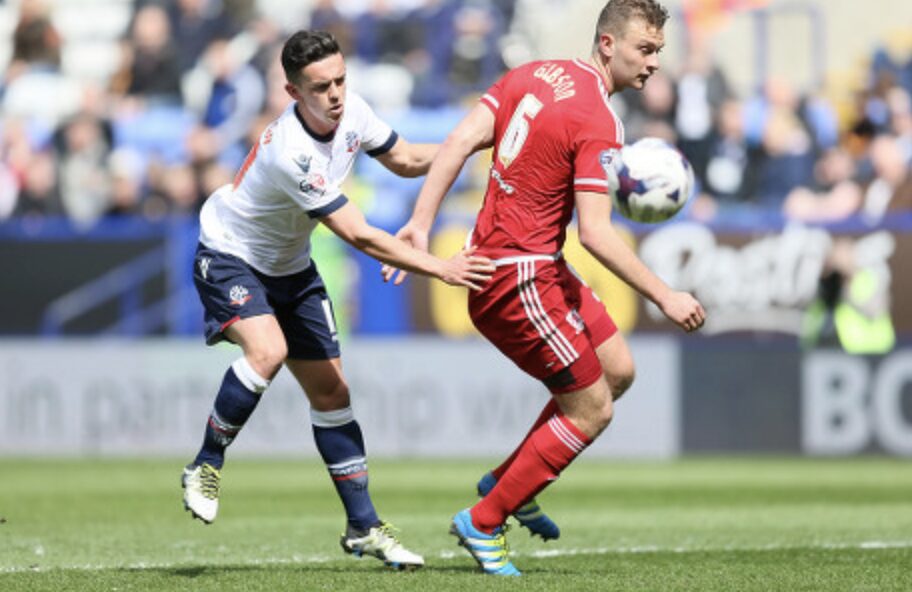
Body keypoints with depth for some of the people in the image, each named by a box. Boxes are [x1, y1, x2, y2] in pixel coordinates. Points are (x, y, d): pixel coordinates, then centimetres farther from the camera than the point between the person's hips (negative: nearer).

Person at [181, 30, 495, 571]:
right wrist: (441, 269, -32)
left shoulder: (351, 112, -13)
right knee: (267, 350, -34)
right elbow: (359, 236, -33)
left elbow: (405, 160, 6)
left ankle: (363, 527, 9)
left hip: (290, 266, 7)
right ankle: (206, 467, -13)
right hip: (230, 257, -7)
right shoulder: (292, 154, -36)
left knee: (331, 389, 4)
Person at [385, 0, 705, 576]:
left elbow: (460, 142, 2)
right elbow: (595, 234, -23)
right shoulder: (598, 123, -18)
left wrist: (420, 224, 1)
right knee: (591, 410, -1)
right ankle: (484, 523, 8)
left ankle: (507, 482, 25)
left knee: (617, 370, 16)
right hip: (520, 277, -10)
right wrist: (664, 297, -19)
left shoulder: (534, 75, 7)